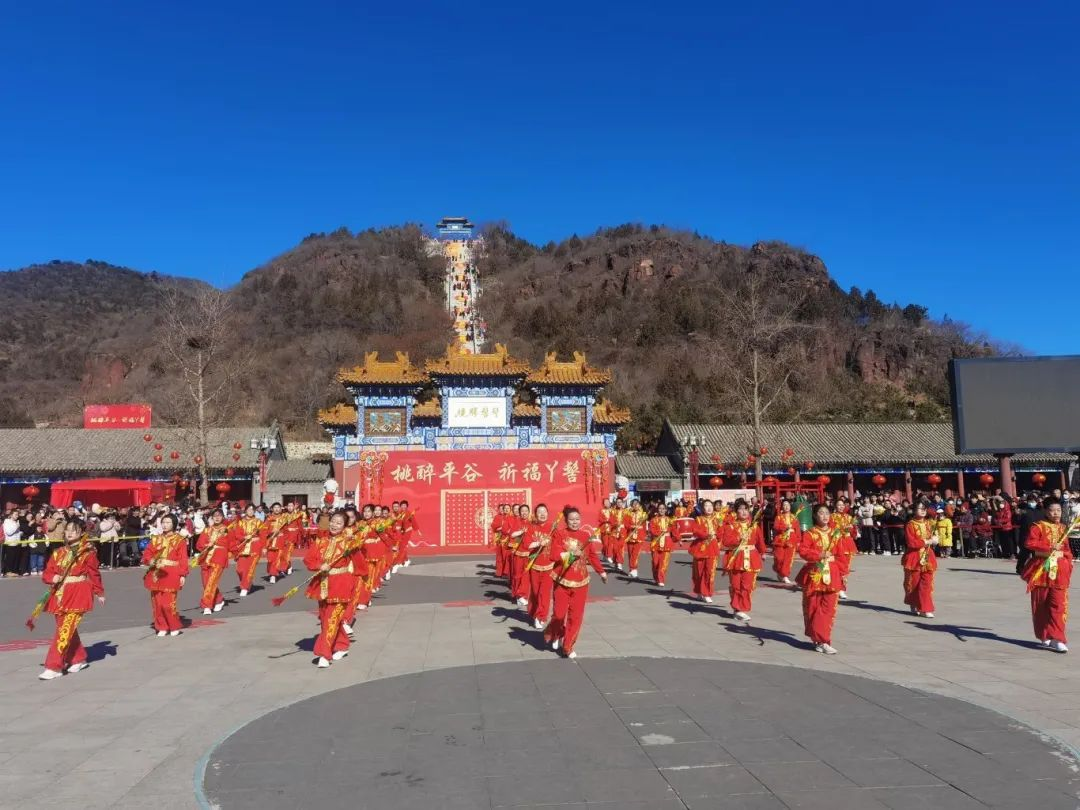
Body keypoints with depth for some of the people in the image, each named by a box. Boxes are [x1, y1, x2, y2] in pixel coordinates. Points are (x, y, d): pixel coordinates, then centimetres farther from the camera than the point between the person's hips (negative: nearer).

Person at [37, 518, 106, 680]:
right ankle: (79, 659, 30)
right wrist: (53, 578, -15)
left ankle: (54, 667, -6)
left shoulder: (88, 551, -3)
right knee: (68, 629, 15)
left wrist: (100, 593, 10)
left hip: (78, 594, -6)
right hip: (60, 595, 6)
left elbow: (94, 574, 3)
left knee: (65, 630, -10)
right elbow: (46, 574, 8)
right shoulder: (58, 552, 9)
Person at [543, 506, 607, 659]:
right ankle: (555, 635, 35)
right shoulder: (559, 533, -8)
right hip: (562, 580, -2)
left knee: (576, 616, 4)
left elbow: (592, 555, 11)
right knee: (559, 613, 4)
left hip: (580, 581, 2)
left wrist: (601, 571, 16)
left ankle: (568, 647, 18)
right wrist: (571, 554, -23)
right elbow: (554, 555, -15)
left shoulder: (586, 534, 1)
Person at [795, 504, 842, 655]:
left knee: (829, 609, -1)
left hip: (832, 576, 3)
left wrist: (842, 574, 7)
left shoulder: (835, 534, 8)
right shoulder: (809, 534, -3)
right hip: (814, 575, -3)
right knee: (813, 609, 3)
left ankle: (820, 640, 7)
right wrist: (820, 555, -23)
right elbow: (802, 551, -14)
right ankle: (821, 640, 14)